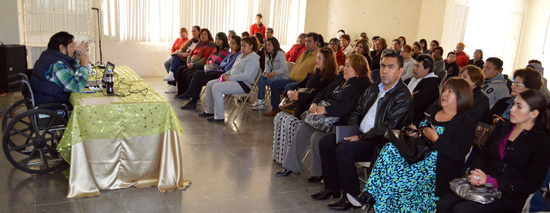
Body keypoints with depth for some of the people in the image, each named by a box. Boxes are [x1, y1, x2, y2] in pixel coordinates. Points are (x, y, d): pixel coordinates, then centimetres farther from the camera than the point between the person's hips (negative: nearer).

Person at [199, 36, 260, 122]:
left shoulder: (253, 58, -13)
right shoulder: (241, 56, 18)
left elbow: (246, 76, -23)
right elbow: (233, 69, 24)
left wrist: (229, 78, -20)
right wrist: (225, 74, 2)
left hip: (245, 84, -10)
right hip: (235, 80, 10)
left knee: (216, 87, -25)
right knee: (209, 84, 4)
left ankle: (219, 116, -21)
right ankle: (209, 111, 12)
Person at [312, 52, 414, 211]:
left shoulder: (403, 96, -11)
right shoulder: (373, 89, 15)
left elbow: (388, 127, -19)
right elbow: (357, 111, 19)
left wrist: (360, 137, -19)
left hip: (380, 143, -8)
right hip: (360, 135, 9)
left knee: (344, 150, -29)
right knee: (326, 143, -3)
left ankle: (351, 197, -12)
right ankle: (332, 188, 8)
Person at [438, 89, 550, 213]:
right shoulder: (503, 128, 16)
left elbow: (531, 184, -10)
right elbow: (483, 156, 16)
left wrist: (490, 180, -18)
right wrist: (476, 176, -7)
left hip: (509, 196, -5)